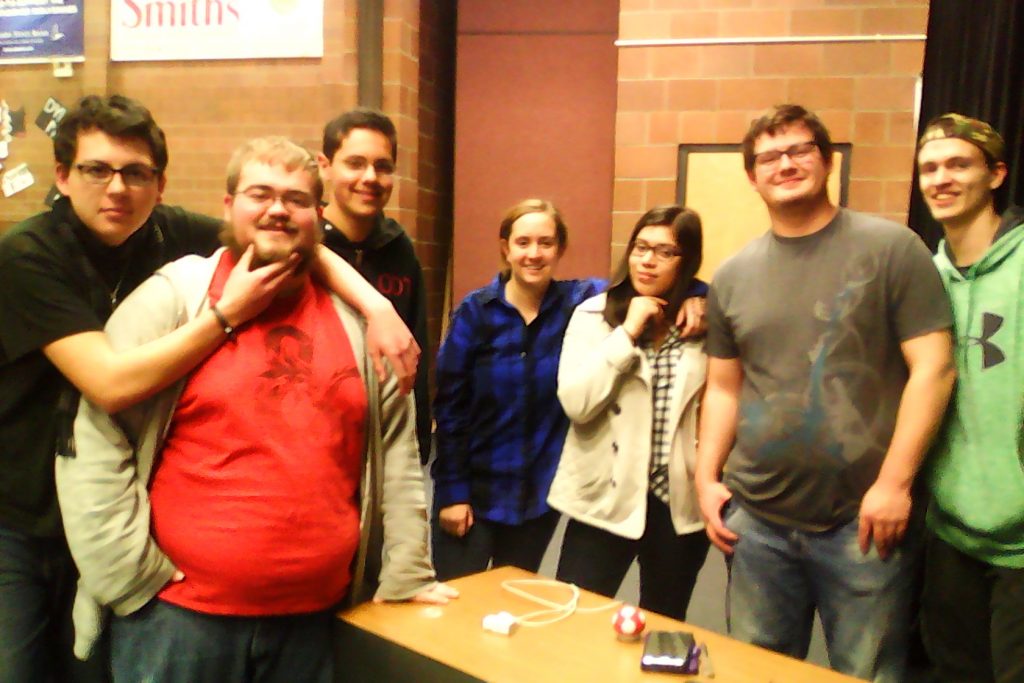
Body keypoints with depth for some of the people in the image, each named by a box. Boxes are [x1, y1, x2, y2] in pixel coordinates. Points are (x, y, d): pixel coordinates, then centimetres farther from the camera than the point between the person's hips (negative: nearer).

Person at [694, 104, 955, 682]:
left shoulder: (891, 249, -3)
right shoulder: (733, 276, 9)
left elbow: (933, 368, -8)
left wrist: (894, 482, -14)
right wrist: (707, 477, 4)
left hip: (862, 520, -3)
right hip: (756, 519, 4)